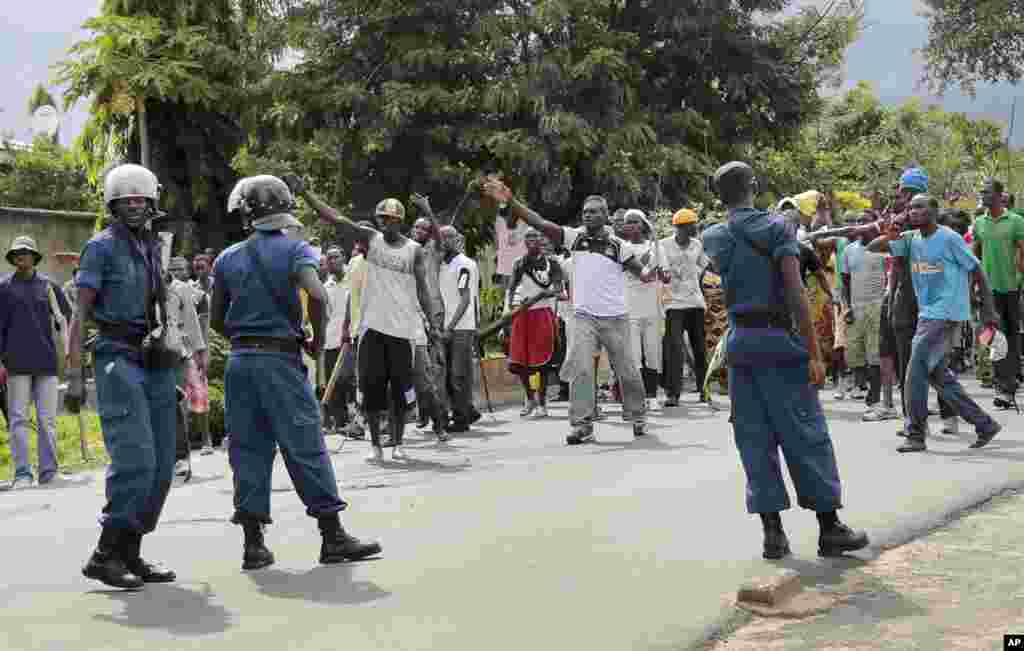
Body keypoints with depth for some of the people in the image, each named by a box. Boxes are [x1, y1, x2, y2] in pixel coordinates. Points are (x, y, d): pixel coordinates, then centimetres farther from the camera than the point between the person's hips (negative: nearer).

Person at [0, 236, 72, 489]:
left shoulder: (49, 285, 10)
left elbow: (66, 316, 18)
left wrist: (64, 349, 10)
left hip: (47, 362, 1)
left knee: (47, 420, 3)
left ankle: (49, 472, 6)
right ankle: (22, 473, 1)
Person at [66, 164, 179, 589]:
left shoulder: (153, 247, 19)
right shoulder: (102, 246, -1)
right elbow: (80, 315, -5)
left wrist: (172, 368, 22)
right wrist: (74, 376, -13)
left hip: (155, 363, 7)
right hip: (119, 359, -7)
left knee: (161, 467, 5)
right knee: (135, 459, -18)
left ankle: (130, 553, 14)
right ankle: (105, 555, -9)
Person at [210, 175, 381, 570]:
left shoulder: (227, 259, 9)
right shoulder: (294, 250, -4)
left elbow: (216, 321, 12)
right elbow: (316, 296, -21)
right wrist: (317, 339, -6)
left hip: (239, 360, 4)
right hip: (280, 359, -4)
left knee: (248, 449, 8)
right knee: (306, 447, 0)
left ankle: (253, 543, 10)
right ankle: (332, 536, 4)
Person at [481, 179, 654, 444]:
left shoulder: (618, 245, -3)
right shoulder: (575, 237, 0)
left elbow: (641, 271, 0)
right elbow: (540, 223, -7)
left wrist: (652, 273, -24)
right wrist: (511, 201, -16)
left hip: (615, 318, -1)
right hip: (583, 317, 1)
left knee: (627, 371, 8)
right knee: (580, 369, -11)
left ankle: (637, 417, 28)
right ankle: (582, 425, -7)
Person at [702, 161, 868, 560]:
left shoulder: (713, 238, 6)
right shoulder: (777, 228, -6)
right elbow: (796, 294, -13)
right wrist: (815, 354, -13)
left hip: (738, 341, 4)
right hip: (778, 337, -4)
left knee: (754, 438, 7)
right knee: (806, 435, 2)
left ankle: (772, 532, 7)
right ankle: (829, 528, 7)